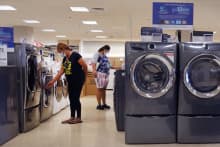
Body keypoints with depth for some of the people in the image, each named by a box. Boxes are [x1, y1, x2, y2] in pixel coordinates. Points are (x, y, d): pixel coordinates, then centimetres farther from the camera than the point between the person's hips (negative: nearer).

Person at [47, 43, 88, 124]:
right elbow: (61, 71, 11)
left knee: (76, 98, -3)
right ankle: (72, 117, 19)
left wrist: (84, 77, -2)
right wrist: (53, 81, 7)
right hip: (70, 81, 8)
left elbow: (85, 66, -14)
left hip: (78, 80, -8)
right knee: (71, 99, 10)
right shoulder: (65, 59, 10)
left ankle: (78, 118, 9)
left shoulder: (75, 55, -15)